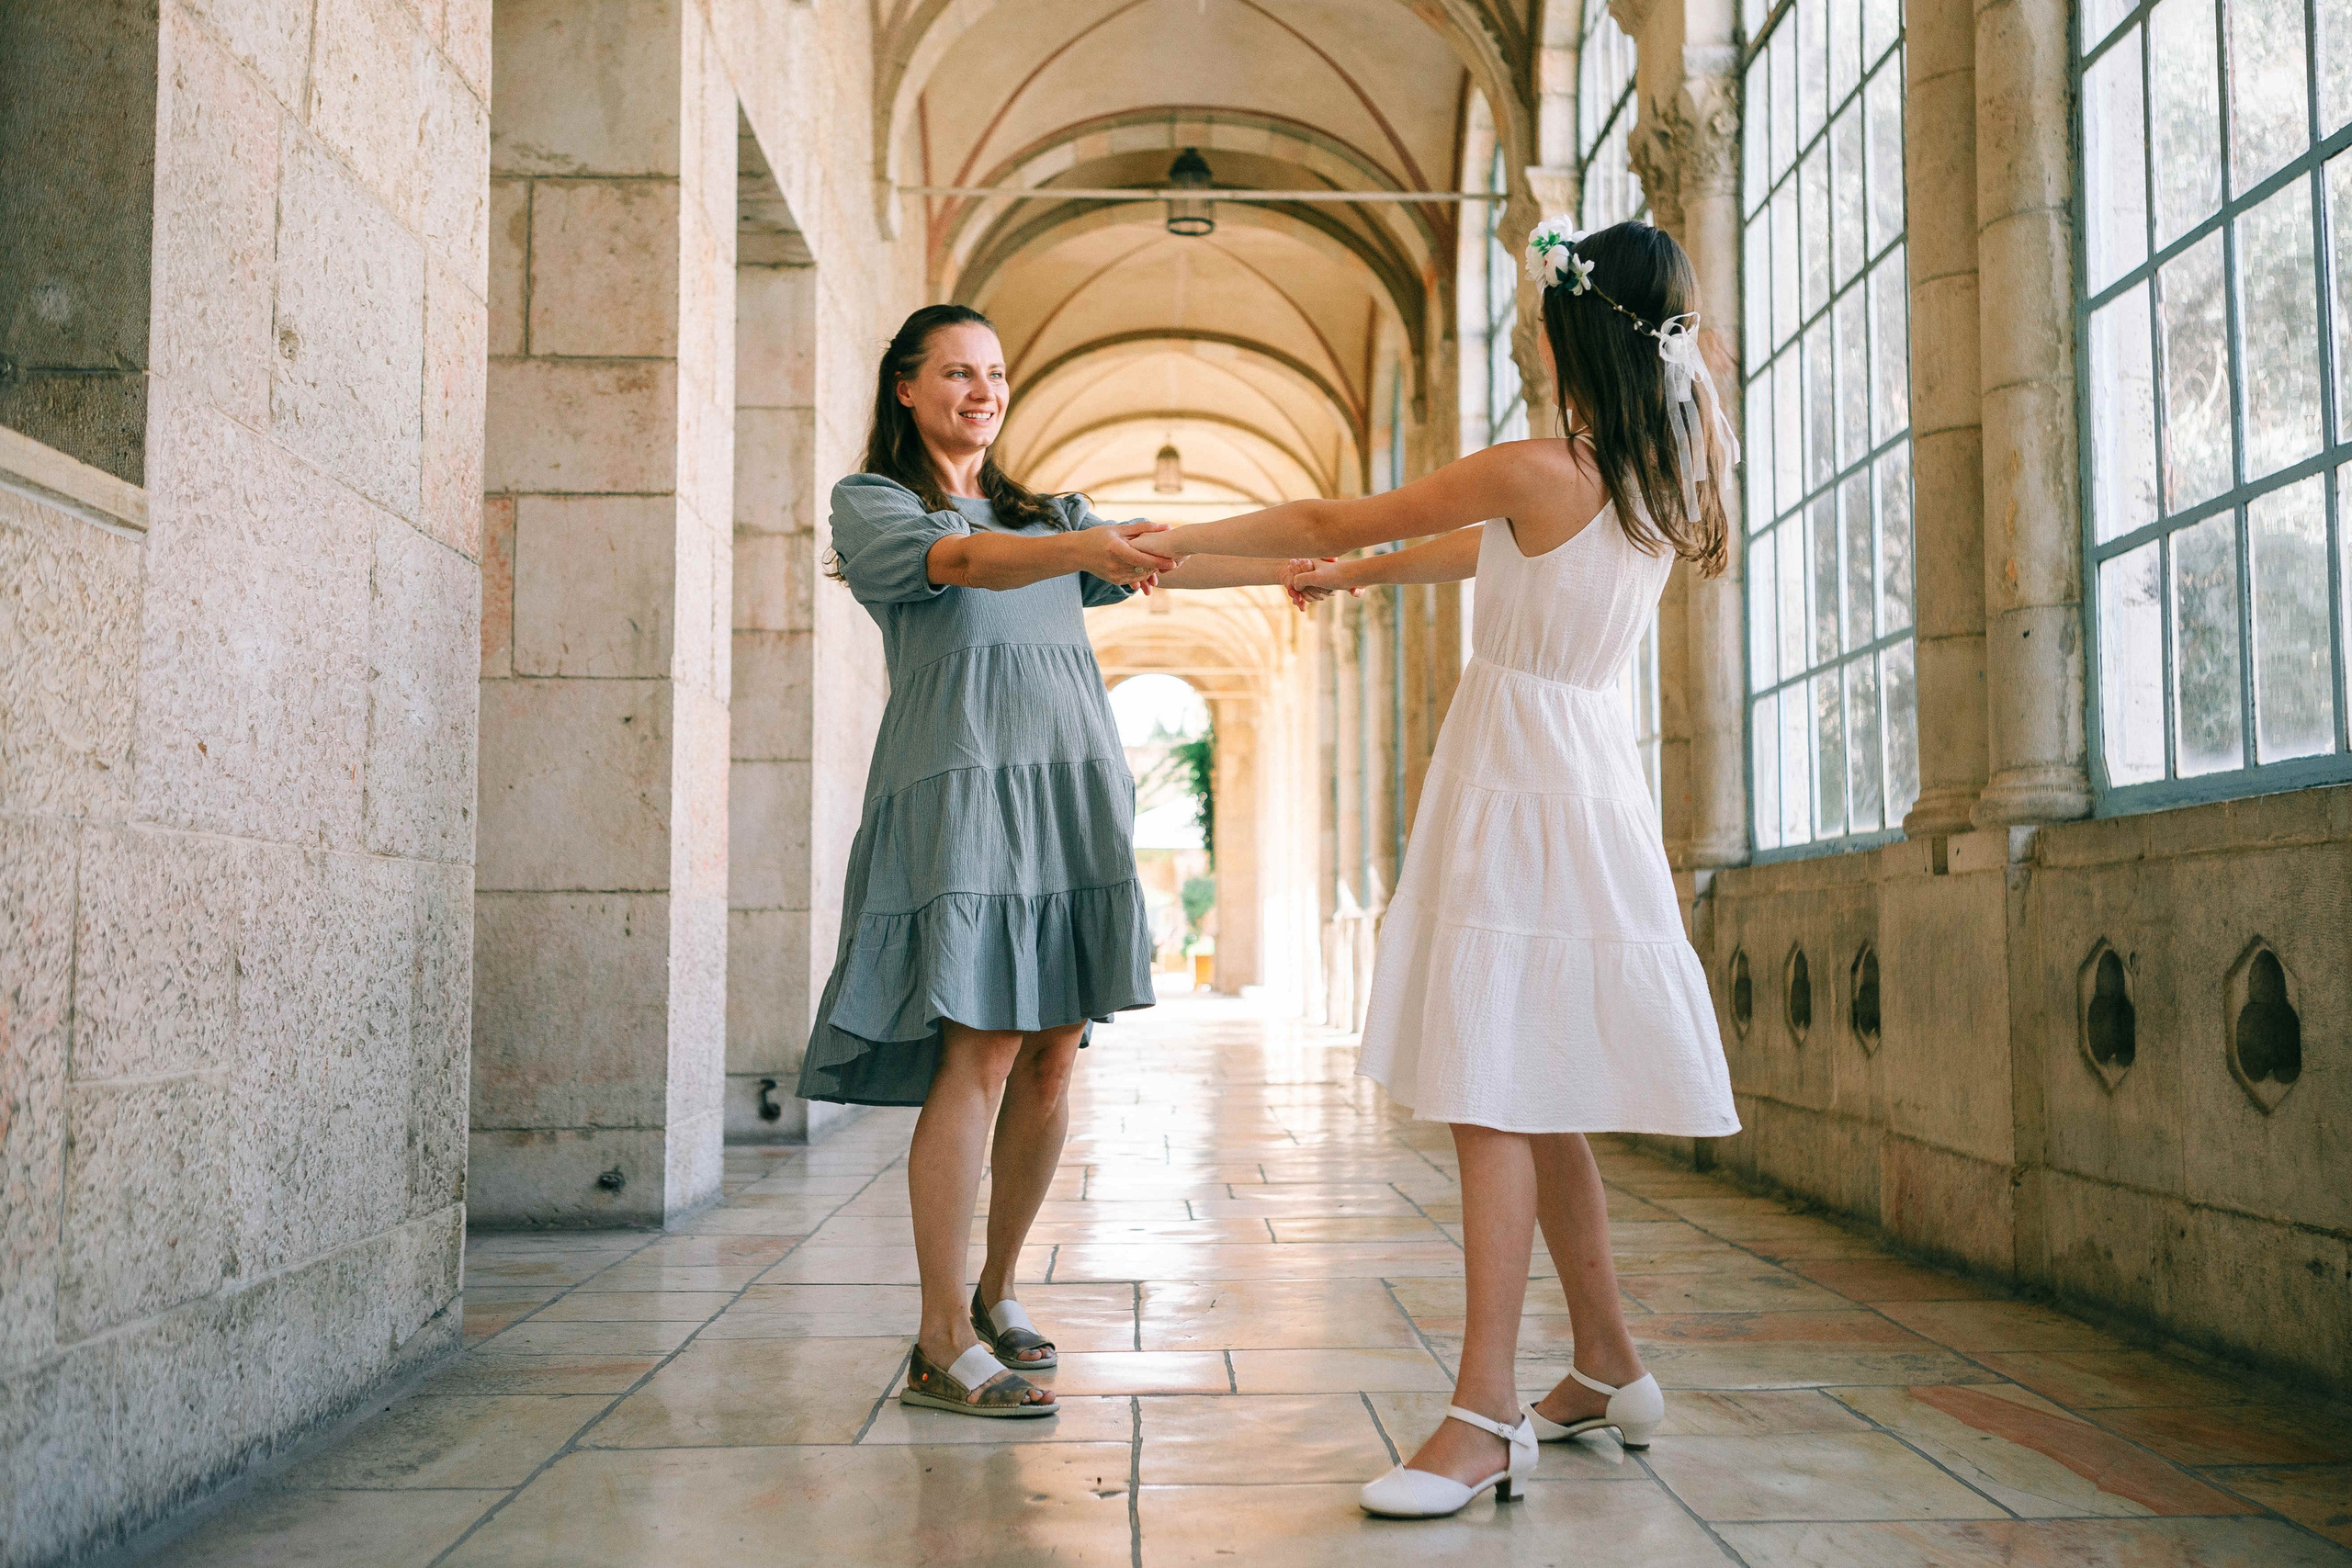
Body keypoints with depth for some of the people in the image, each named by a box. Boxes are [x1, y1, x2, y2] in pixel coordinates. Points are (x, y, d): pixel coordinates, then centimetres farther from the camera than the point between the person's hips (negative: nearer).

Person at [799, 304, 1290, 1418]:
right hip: (960, 787, -5)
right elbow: (960, 561, -14)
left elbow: (1161, 562, 12)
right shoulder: (870, 502, 7)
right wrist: (1078, 550, -33)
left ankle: (997, 1292, 19)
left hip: (1069, 791, 6)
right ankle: (943, 1343, -6)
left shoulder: (1044, 513, 25)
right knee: (980, 1053, -13)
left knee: (1052, 1056, 2)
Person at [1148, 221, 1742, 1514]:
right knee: (1534, 1090, 14)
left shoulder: (1539, 470, -14)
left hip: (1517, 775, -8)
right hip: (1587, 767, 8)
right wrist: (1356, 574, 34)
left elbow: (1333, 520, -6)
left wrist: (1186, 538, 8)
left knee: (1497, 1089, -10)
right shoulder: (1663, 474, 9)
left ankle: (1486, 1412, -9)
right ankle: (1607, 1370, 23)